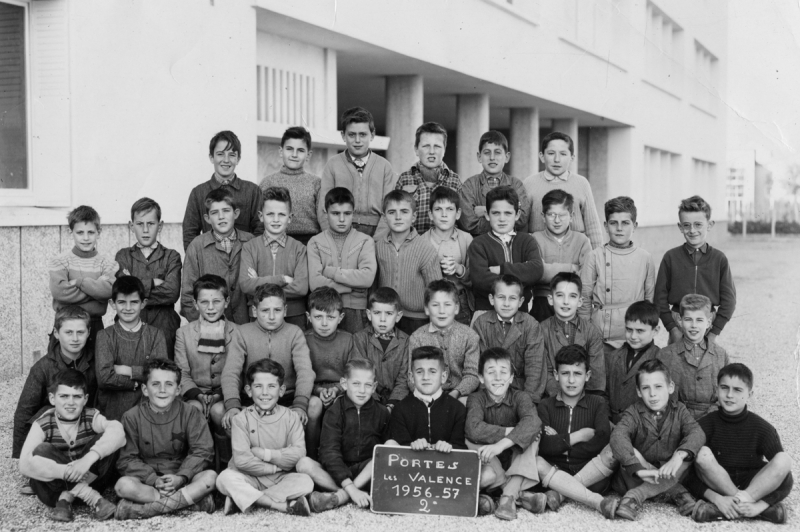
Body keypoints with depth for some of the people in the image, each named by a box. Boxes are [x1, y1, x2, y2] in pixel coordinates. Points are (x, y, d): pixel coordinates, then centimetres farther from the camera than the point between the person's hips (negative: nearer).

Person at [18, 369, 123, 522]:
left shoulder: (92, 417, -9)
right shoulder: (43, 424, -12)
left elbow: (117, 430, -32)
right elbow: (25, 464, -26)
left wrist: (88, 458, -44)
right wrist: (64, 471, -39)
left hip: (89, 479, 1)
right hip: (55, 486, -1)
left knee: (106, 440, -20)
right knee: (42, 451, -27)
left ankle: (66, 497, -17)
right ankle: (93, 498, -27)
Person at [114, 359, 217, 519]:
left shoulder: (190, 414, -1)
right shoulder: (132, 417, -2)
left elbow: (202, 452, -7)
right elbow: (127, 459, -7)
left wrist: (180, 478, -23)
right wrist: (154, 480, -22)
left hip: (182, 477, 1)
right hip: (148, 479, -1)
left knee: (210, 476, -27)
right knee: (123, 485, -32)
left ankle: (144, 509, -27)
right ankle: (192, 499, -29)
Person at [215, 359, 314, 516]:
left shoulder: (291, 418, 1)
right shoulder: (241, 419, -4)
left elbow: (299, 453, -12)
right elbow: (241, 460, -14)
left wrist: (264, 454, -14)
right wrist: (277, 466, -12)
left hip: (281, 480, 1)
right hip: (250, 480, -1)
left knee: (305, 482, -27)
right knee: (225, 478, -29)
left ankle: (242, 499, -23)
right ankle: (283, 506, -28)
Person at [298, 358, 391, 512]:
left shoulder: (381, 412, 3)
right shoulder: (334, 412, -6)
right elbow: (329, 452, -16)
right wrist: (350, 488, -28)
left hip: (367, 472, 2)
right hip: (336, 473, -2)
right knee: (304, 463, -26)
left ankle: (338, 497, -28)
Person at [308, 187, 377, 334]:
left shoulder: (365, 241, 5)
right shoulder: (315, 242, 4)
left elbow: (367, 277, -11)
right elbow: (315, 282, -9)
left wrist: (330, 272, -7)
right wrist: (354, 284, -9)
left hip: (355, 310, 0)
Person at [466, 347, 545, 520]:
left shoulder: (520, 398, -7)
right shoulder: (476, 399, -7)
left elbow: (532, 422, -32)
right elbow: (473, 429, -28)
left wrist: (501, 444, -45)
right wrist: (510, 431, -29)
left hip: (516, 465, 1)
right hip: (488, 462, 0)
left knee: (531, 435, -25)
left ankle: (509, 496, -33)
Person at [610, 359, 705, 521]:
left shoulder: (679, 411, 2)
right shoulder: (634, 412, -5)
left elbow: (697, 433, -18)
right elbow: (618, 436, -25)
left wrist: (678, 456, -40)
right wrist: (639, 469, -41)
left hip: (669, 474, 1)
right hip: (642, 475, 0)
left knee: (688, 455, -27)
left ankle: (635, 496, -30)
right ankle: (678, 494, -26)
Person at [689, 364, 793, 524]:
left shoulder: (762, 428, -4)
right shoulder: (706, 424, -7)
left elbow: (781, 473, -12)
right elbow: (690, 475, -12)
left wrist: (759, 505, -26)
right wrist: (716, 498, -27)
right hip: (717, 486, -1)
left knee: (784, 459, -24)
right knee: (703, 454, -26)